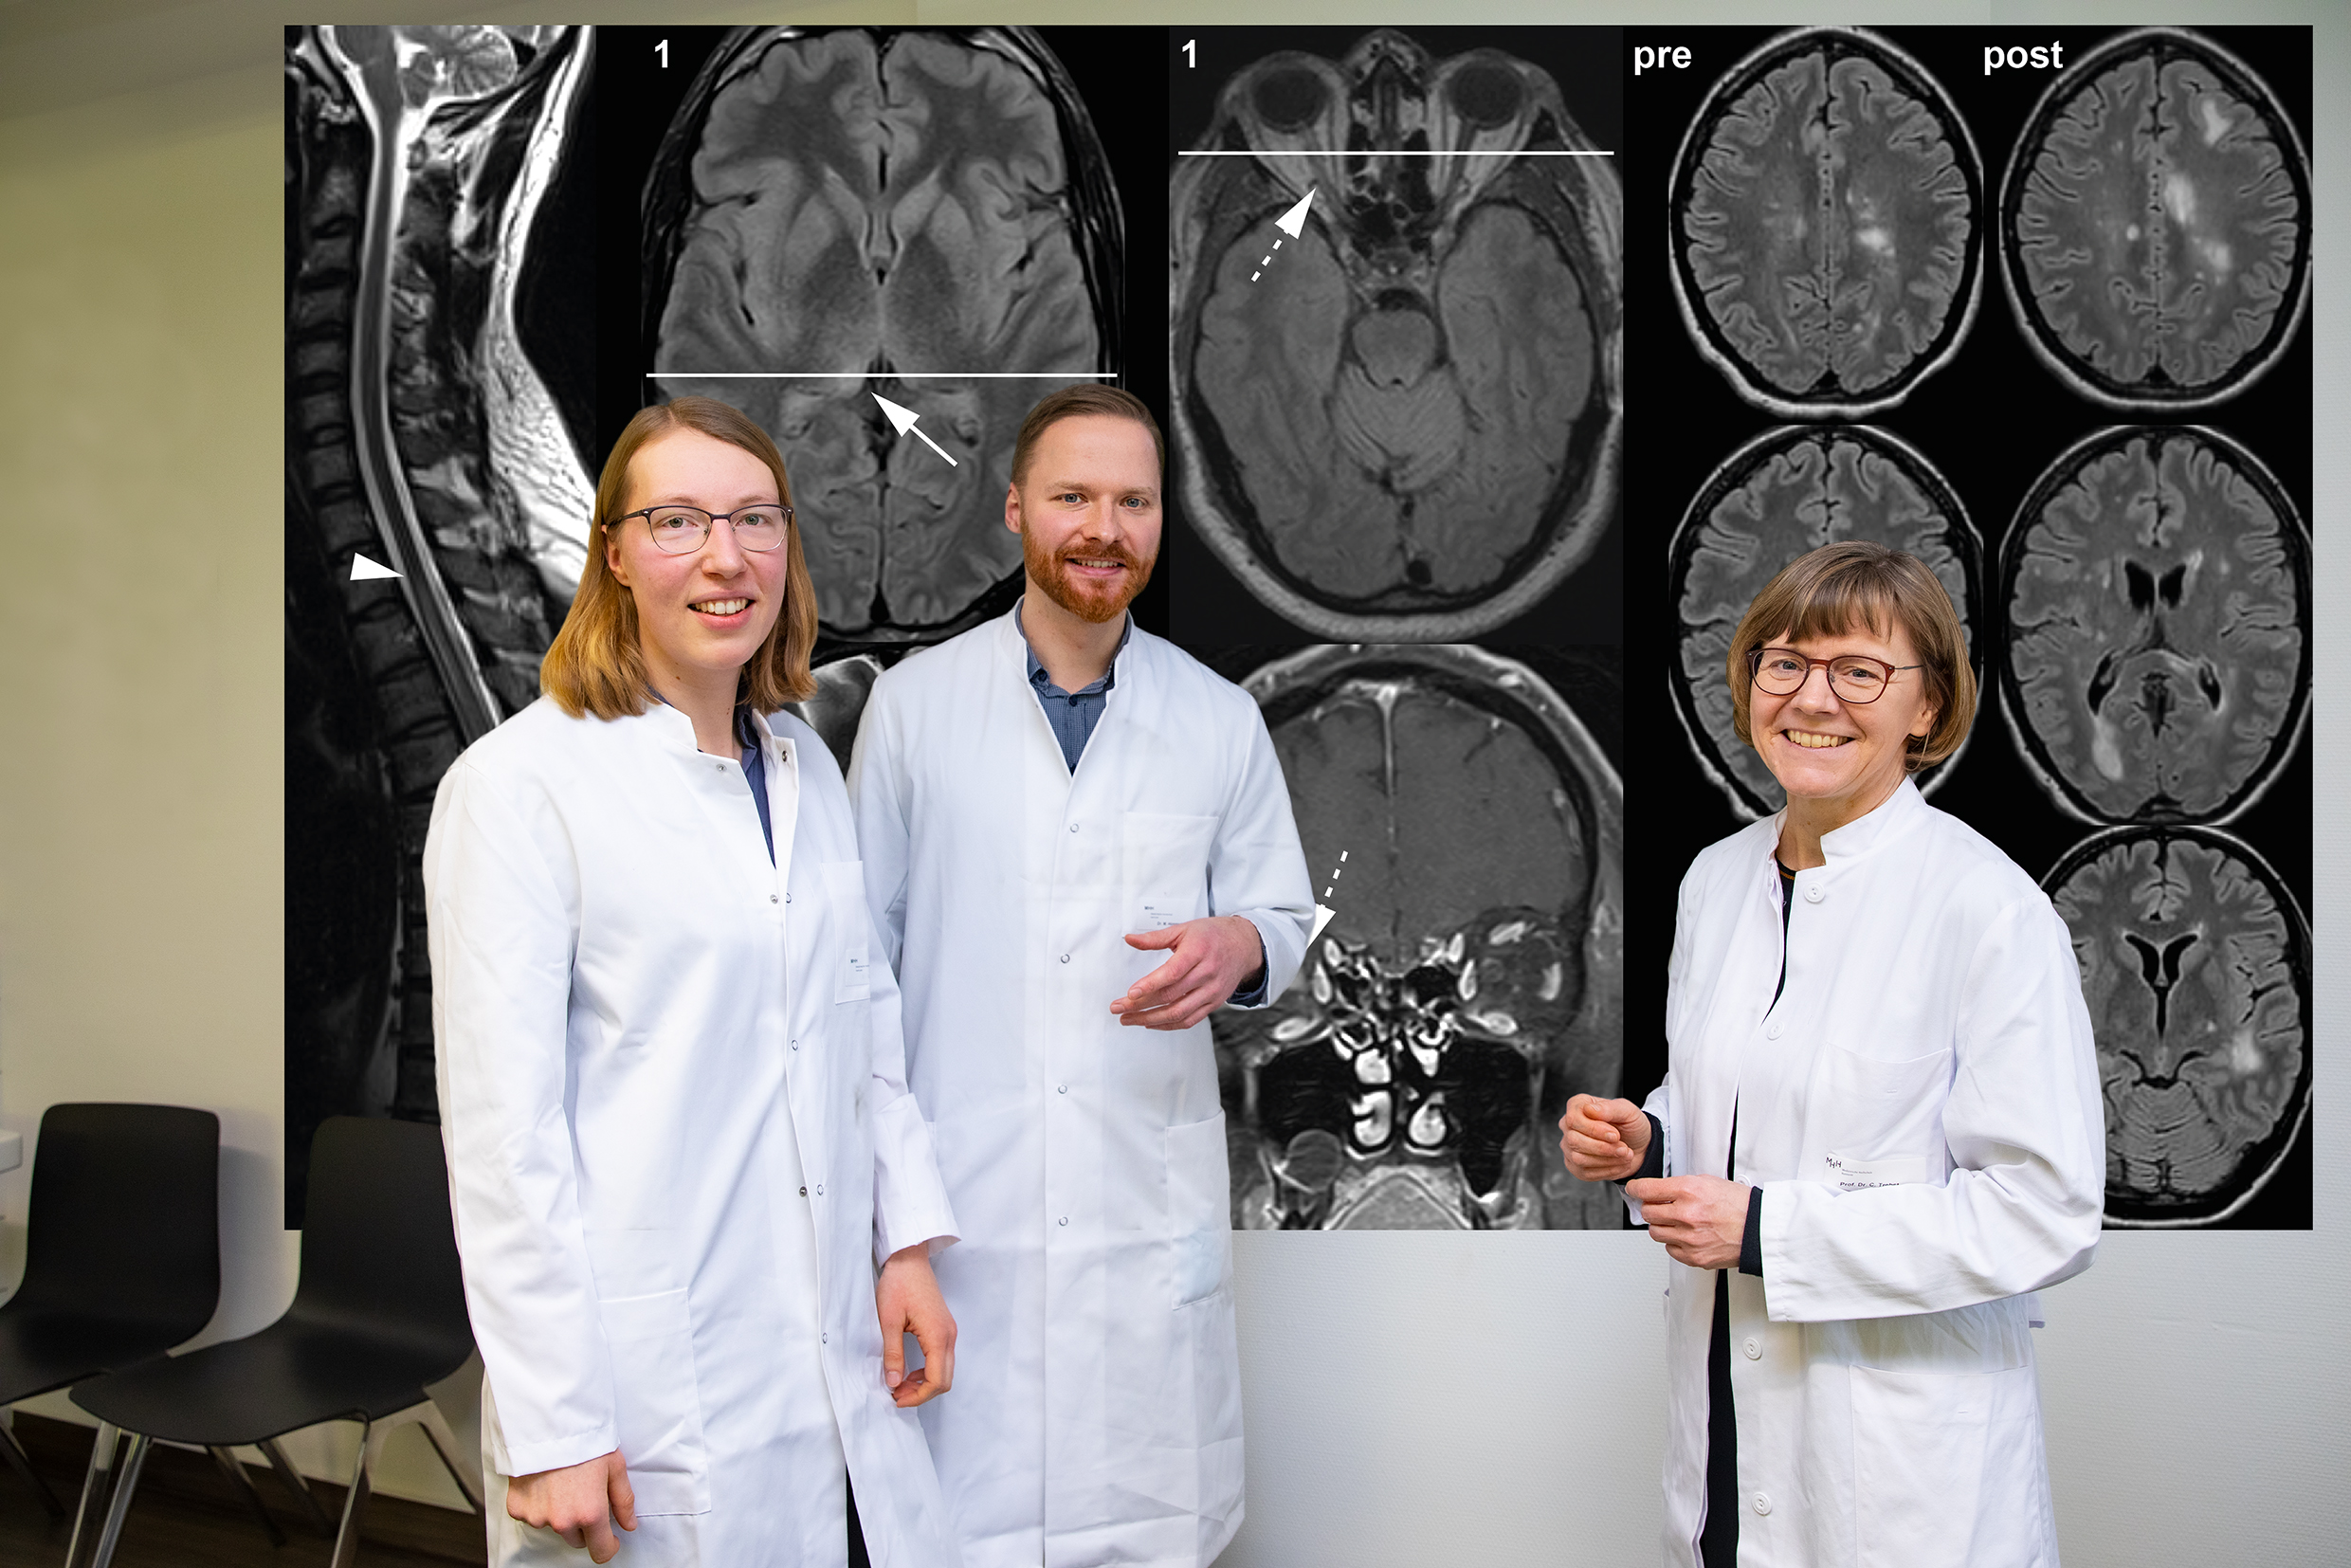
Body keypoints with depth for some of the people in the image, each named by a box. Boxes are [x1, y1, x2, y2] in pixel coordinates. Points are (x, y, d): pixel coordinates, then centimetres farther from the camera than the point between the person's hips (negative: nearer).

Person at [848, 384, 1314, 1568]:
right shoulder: (915, 699, 0)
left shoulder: (1221, 719, 5)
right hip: (963, 1192, -1)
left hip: (1154, 1194, 2)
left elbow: (1285, 918, 12)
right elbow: (860, 940, 6)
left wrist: (1239, 946, -12)